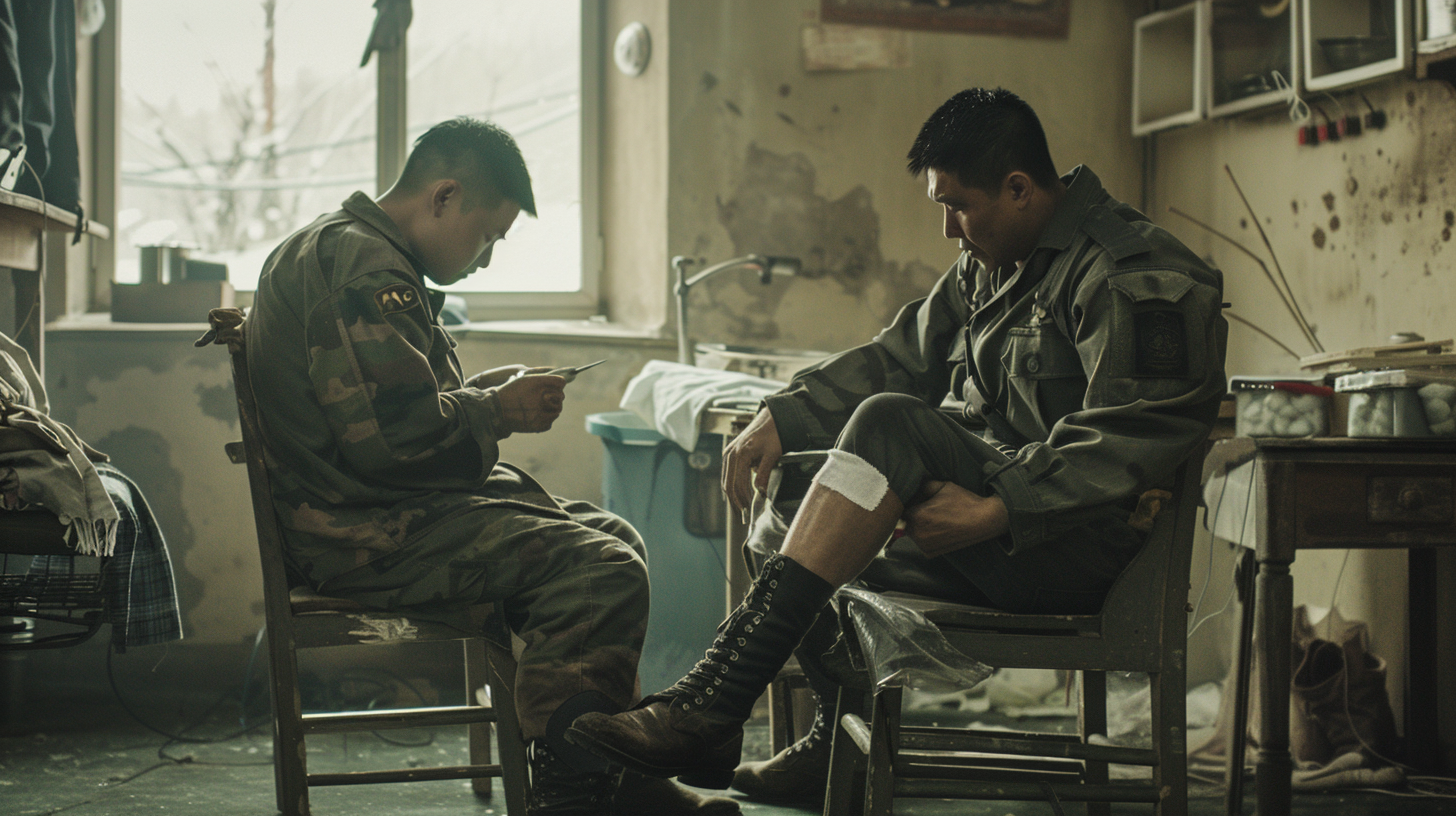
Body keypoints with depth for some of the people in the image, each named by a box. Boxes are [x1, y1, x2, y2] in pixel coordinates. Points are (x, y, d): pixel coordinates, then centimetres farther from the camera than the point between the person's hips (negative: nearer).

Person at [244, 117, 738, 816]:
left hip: (379, 508, 12)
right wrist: (498, 412, -8)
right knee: (601, 570, -23)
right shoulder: (362, 267, -16)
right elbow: (393, 434, -24)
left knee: (613, 538, 11)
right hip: (366, 531, -12)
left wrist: (483, 395, 14)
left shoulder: (341, 248, 20)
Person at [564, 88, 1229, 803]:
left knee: (892, 425, -29)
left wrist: (998, 513, -30)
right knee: (790, 493, 5)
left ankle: (713, 702, -37)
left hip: (1087, 550, -9)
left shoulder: (1135, 278, -12)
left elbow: (1127, 441, -22)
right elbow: (897, 359, 16)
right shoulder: (988, 268, 16)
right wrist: (783, 418, 1)